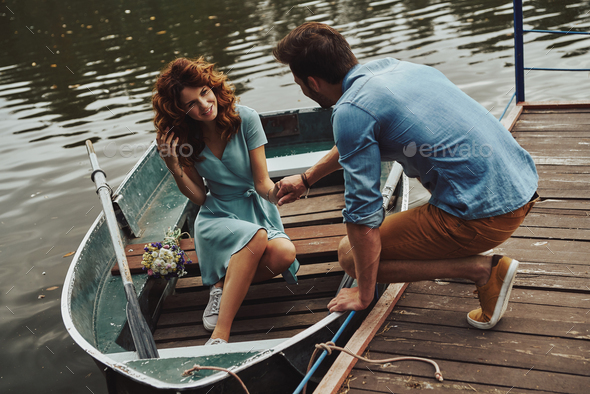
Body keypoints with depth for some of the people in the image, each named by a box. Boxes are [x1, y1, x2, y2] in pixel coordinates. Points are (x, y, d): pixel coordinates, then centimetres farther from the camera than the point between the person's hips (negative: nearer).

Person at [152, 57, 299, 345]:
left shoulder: (245, 119, -11)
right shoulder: (183, 139, -5)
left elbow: (262, 184, -10)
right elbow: (198, 197, -2)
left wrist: (277, 190, -34)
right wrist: (174, 167, -18)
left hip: (256, 210, 1)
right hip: (216, 217, -1)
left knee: (285, 253, -33)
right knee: (257, 237, -37)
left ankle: (223, 284, -8)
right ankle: (220, 335, -34)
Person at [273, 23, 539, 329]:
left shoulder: (350, 111, -13)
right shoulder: (391, 65, 13)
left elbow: (364, 214, -11)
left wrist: (364, 294, 2)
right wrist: (306, 179, 42)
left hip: (487, 214, -8)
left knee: (350, 254, 6)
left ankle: (481, 269, -3)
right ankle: (465, 250, 23)